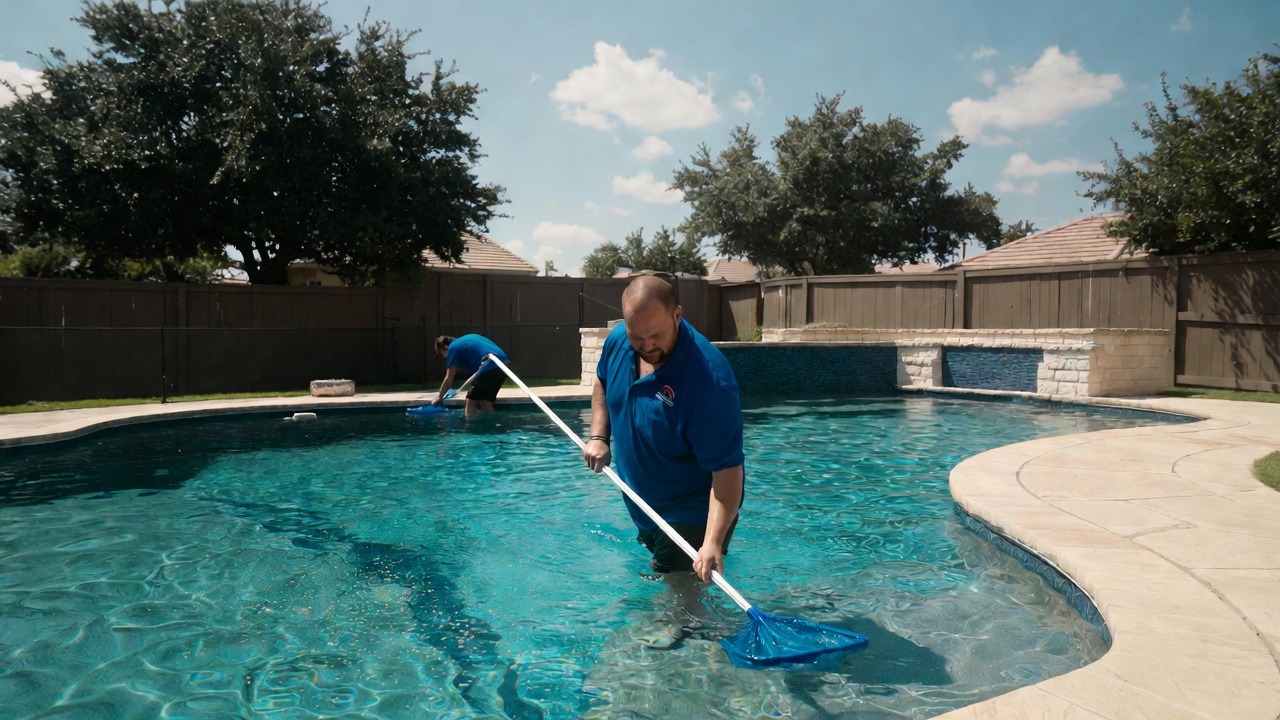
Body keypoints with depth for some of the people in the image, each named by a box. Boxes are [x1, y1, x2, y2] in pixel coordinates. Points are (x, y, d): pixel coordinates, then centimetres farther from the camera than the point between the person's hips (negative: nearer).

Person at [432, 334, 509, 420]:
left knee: (471, 402, 3)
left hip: (489, 367, -8)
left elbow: (449, 379, 9)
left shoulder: (453, 348, 6)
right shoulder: (468, 339, 29)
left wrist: (439, 397, 22)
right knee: (485, 403, 18)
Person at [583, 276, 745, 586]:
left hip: (692, 517, -8)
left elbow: (727, 469, -34)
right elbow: (602, 384, 12)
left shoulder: (709, 379, -35)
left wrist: (713, 542, -44)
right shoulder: (617, 340, -12)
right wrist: (598, 436, -1)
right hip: (642, 508, 8)